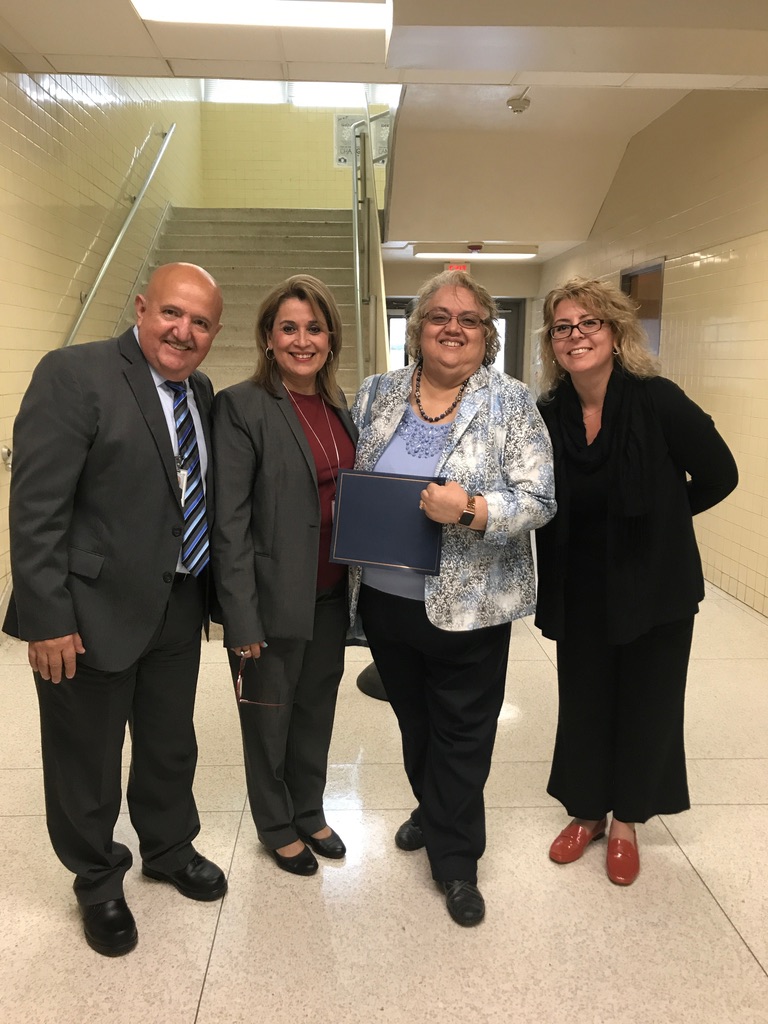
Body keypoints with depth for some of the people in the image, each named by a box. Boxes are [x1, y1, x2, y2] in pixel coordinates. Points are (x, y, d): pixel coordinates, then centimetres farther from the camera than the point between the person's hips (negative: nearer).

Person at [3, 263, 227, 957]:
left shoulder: (202, 394, 6)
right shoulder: (74, 375, -16)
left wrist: (212, 592, 9)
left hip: (177, 611, 6)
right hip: (94, 613, -6)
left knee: (172, 747, 23)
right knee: (87, 764, 14)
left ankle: (169, 848, 48)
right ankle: (98, 884, 39)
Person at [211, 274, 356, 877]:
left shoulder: (340, 406, 7)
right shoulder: (242, 406, -13)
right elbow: (230, 522, -15)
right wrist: (242, 619, -17)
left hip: (331, 595, 6)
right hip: (275, 599, -6)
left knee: (316, 712, 21)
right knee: (270, 720, 14)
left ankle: (309, 814, 43)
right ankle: (277, 827, 38)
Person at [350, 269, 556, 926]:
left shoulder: (511, 403, -7)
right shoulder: (377, 394, 5)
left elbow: (538, 499, -12)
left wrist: (471, 509, -28)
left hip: (468, 606, -4)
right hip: (385, 599, 4)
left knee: (462, 733, 9)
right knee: (413, 719, 21)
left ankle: (455, 861, 28)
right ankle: (434, 812, 47)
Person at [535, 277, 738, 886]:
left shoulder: (658, 402, -18)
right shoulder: (548, 416, -7)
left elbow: (718, 476, -7)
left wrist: (658, 518, 3)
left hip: (653, 587, -2)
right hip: (580, 593, 3)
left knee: (647, 704, 12)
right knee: (583, 702, 14)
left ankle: (626, 820, 35)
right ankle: (587, 812, 37)